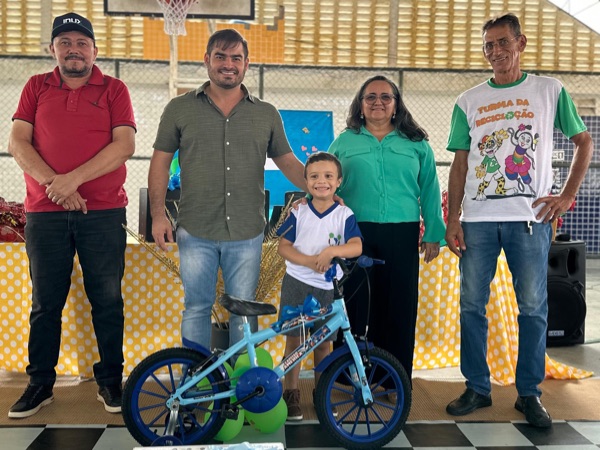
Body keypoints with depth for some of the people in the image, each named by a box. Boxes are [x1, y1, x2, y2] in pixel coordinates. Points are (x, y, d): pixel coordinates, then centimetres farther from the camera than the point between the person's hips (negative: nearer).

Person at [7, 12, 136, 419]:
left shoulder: (114, 89, 6)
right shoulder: (36, 88, 12)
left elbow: (125, 144, -6)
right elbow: (17, 142, 3)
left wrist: (73, 178, -15)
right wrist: (54, 183, -13)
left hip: (104, 213, -1)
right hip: (45, 213, 2)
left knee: (107, 300, 4)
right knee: (46, 302, 8)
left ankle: (110, 381, 18)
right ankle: (40, 384, 21)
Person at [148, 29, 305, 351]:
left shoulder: (267, 114, 8)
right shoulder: (180, 109, 4)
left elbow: (287, 161, 10)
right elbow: (160, 162, 4)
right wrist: (158, 215, -5)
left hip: (247, 233, 1)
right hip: (195, 232, -1)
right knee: (197, 309, 8)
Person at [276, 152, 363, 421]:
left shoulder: (344, 215, -1)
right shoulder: (298, 213, 1)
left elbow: (356, 246, -13)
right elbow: (283, 247, -3)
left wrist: (331, 251, -31)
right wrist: (309, 261, -19)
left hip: (328, 288, 0)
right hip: (296, 284, 0)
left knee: (324, 343, 9)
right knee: (293, 339, 4)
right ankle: (291, 394, 17)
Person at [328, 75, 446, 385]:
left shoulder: (416, 144, 11)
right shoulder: (344, 142, 10)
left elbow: (429, 191, 9)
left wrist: (433, 233, 2)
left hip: (402, 235, 1)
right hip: (355, 233, 0)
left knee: (399, 307, 3)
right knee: (355, 304, 4)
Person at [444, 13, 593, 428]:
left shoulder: (550, 91, 7)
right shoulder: (469, 102, 11)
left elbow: (584, 142, 10)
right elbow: (460, 164, 10)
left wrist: (568, 195, -2)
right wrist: (453, 218, 1)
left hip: (530, 217, -2)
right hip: (478, 219, 2)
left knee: (533, 307, 3)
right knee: (472, 304, 4)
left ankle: (530, 393, 16)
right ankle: (477, 388, 18)